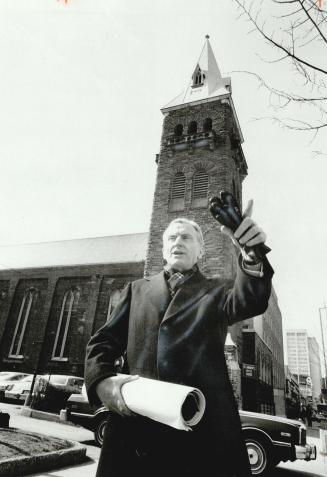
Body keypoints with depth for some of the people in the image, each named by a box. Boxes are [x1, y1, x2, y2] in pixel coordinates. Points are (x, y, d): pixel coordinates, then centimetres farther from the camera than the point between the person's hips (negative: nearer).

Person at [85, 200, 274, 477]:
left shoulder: (217, 291, 12)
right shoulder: (137, 289, 17)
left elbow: (249, 302, -11)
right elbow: (104, 341, 11)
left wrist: (252, 255, -32)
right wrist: (102, 382, -11)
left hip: (204, 424, -1)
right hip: (134, 420, 2)